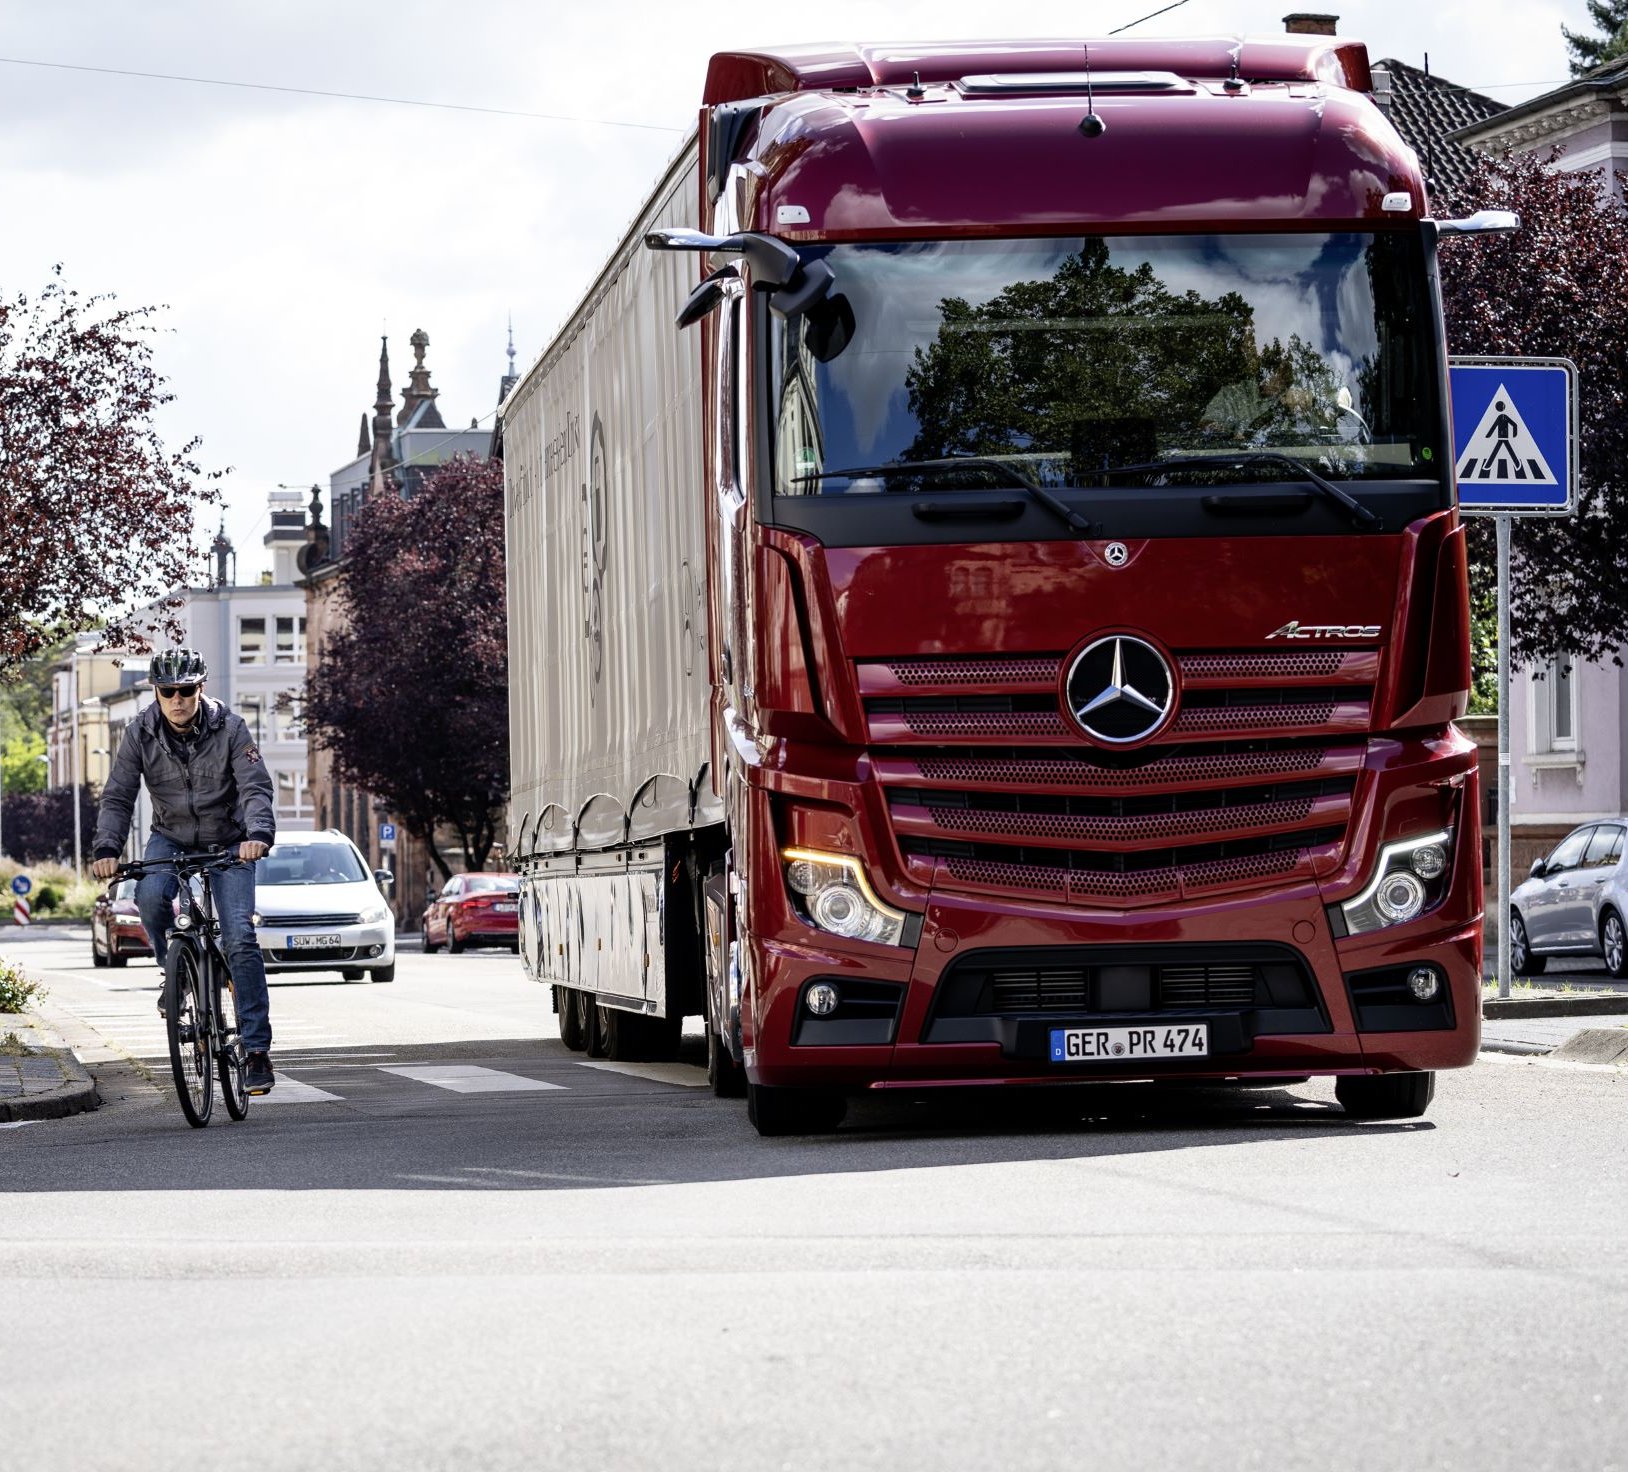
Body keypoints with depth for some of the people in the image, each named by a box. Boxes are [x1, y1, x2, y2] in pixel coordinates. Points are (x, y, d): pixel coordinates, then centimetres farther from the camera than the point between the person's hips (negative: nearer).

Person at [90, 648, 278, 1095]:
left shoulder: (230, 728, -15)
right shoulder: (140, 734, -10)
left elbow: (256, 788, -22)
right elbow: (117, 797, -10)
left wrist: (258, 834, -41)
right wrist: (106, 848, -27)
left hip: (228, 842, -2)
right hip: (171, 838, 2)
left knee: (239, 937, -16)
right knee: (150, 895, -32)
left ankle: (257, 1047, -13)